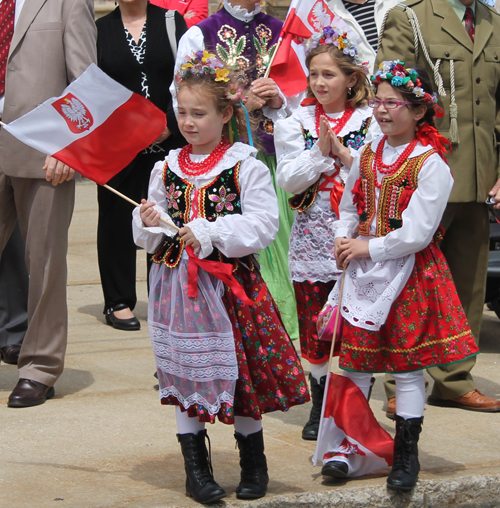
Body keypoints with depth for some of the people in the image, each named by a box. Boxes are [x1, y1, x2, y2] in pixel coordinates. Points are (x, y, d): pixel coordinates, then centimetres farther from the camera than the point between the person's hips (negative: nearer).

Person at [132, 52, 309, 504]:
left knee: (243, 373, 3)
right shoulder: (167, 169, 8)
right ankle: (196, 470, 15)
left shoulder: (246, 167, -5)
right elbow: (148, 238, 14)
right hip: (178, 282, 4)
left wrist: (211, 232, -20)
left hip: (231, 283, -3)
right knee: (184, 373, 5)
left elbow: (264, 225, -13)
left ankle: (254, 465, 22)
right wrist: (149, 222, -9)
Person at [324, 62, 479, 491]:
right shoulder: (369, 154, 7)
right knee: (354, 358, 9)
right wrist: (344, 239, -2)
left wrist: (367, 248, -15)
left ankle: (407, 454, 13)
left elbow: (416, 234, -18)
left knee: (407, 365, 2)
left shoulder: (431, 164, -13)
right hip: (363, 270, 6)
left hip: (409, 272, -6)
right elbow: (350, 206, 17)